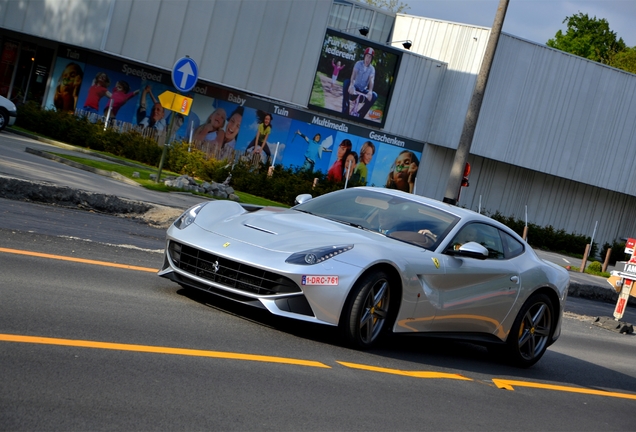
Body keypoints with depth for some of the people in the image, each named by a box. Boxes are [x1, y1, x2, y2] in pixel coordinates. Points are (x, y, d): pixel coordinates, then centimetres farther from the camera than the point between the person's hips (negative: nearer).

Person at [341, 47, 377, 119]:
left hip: (363, 91, 1)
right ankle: (345, 111, -32)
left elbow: (371, 80, -21)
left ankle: (359, 114, -17)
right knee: (346, 82, -32)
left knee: (374, 95, -26)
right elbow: (354, 74, -25)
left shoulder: (372, 69, -3)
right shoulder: (359, 63, -7)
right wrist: (351, 85, -45)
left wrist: (370, 91, -41)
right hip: (355, 87, -1)